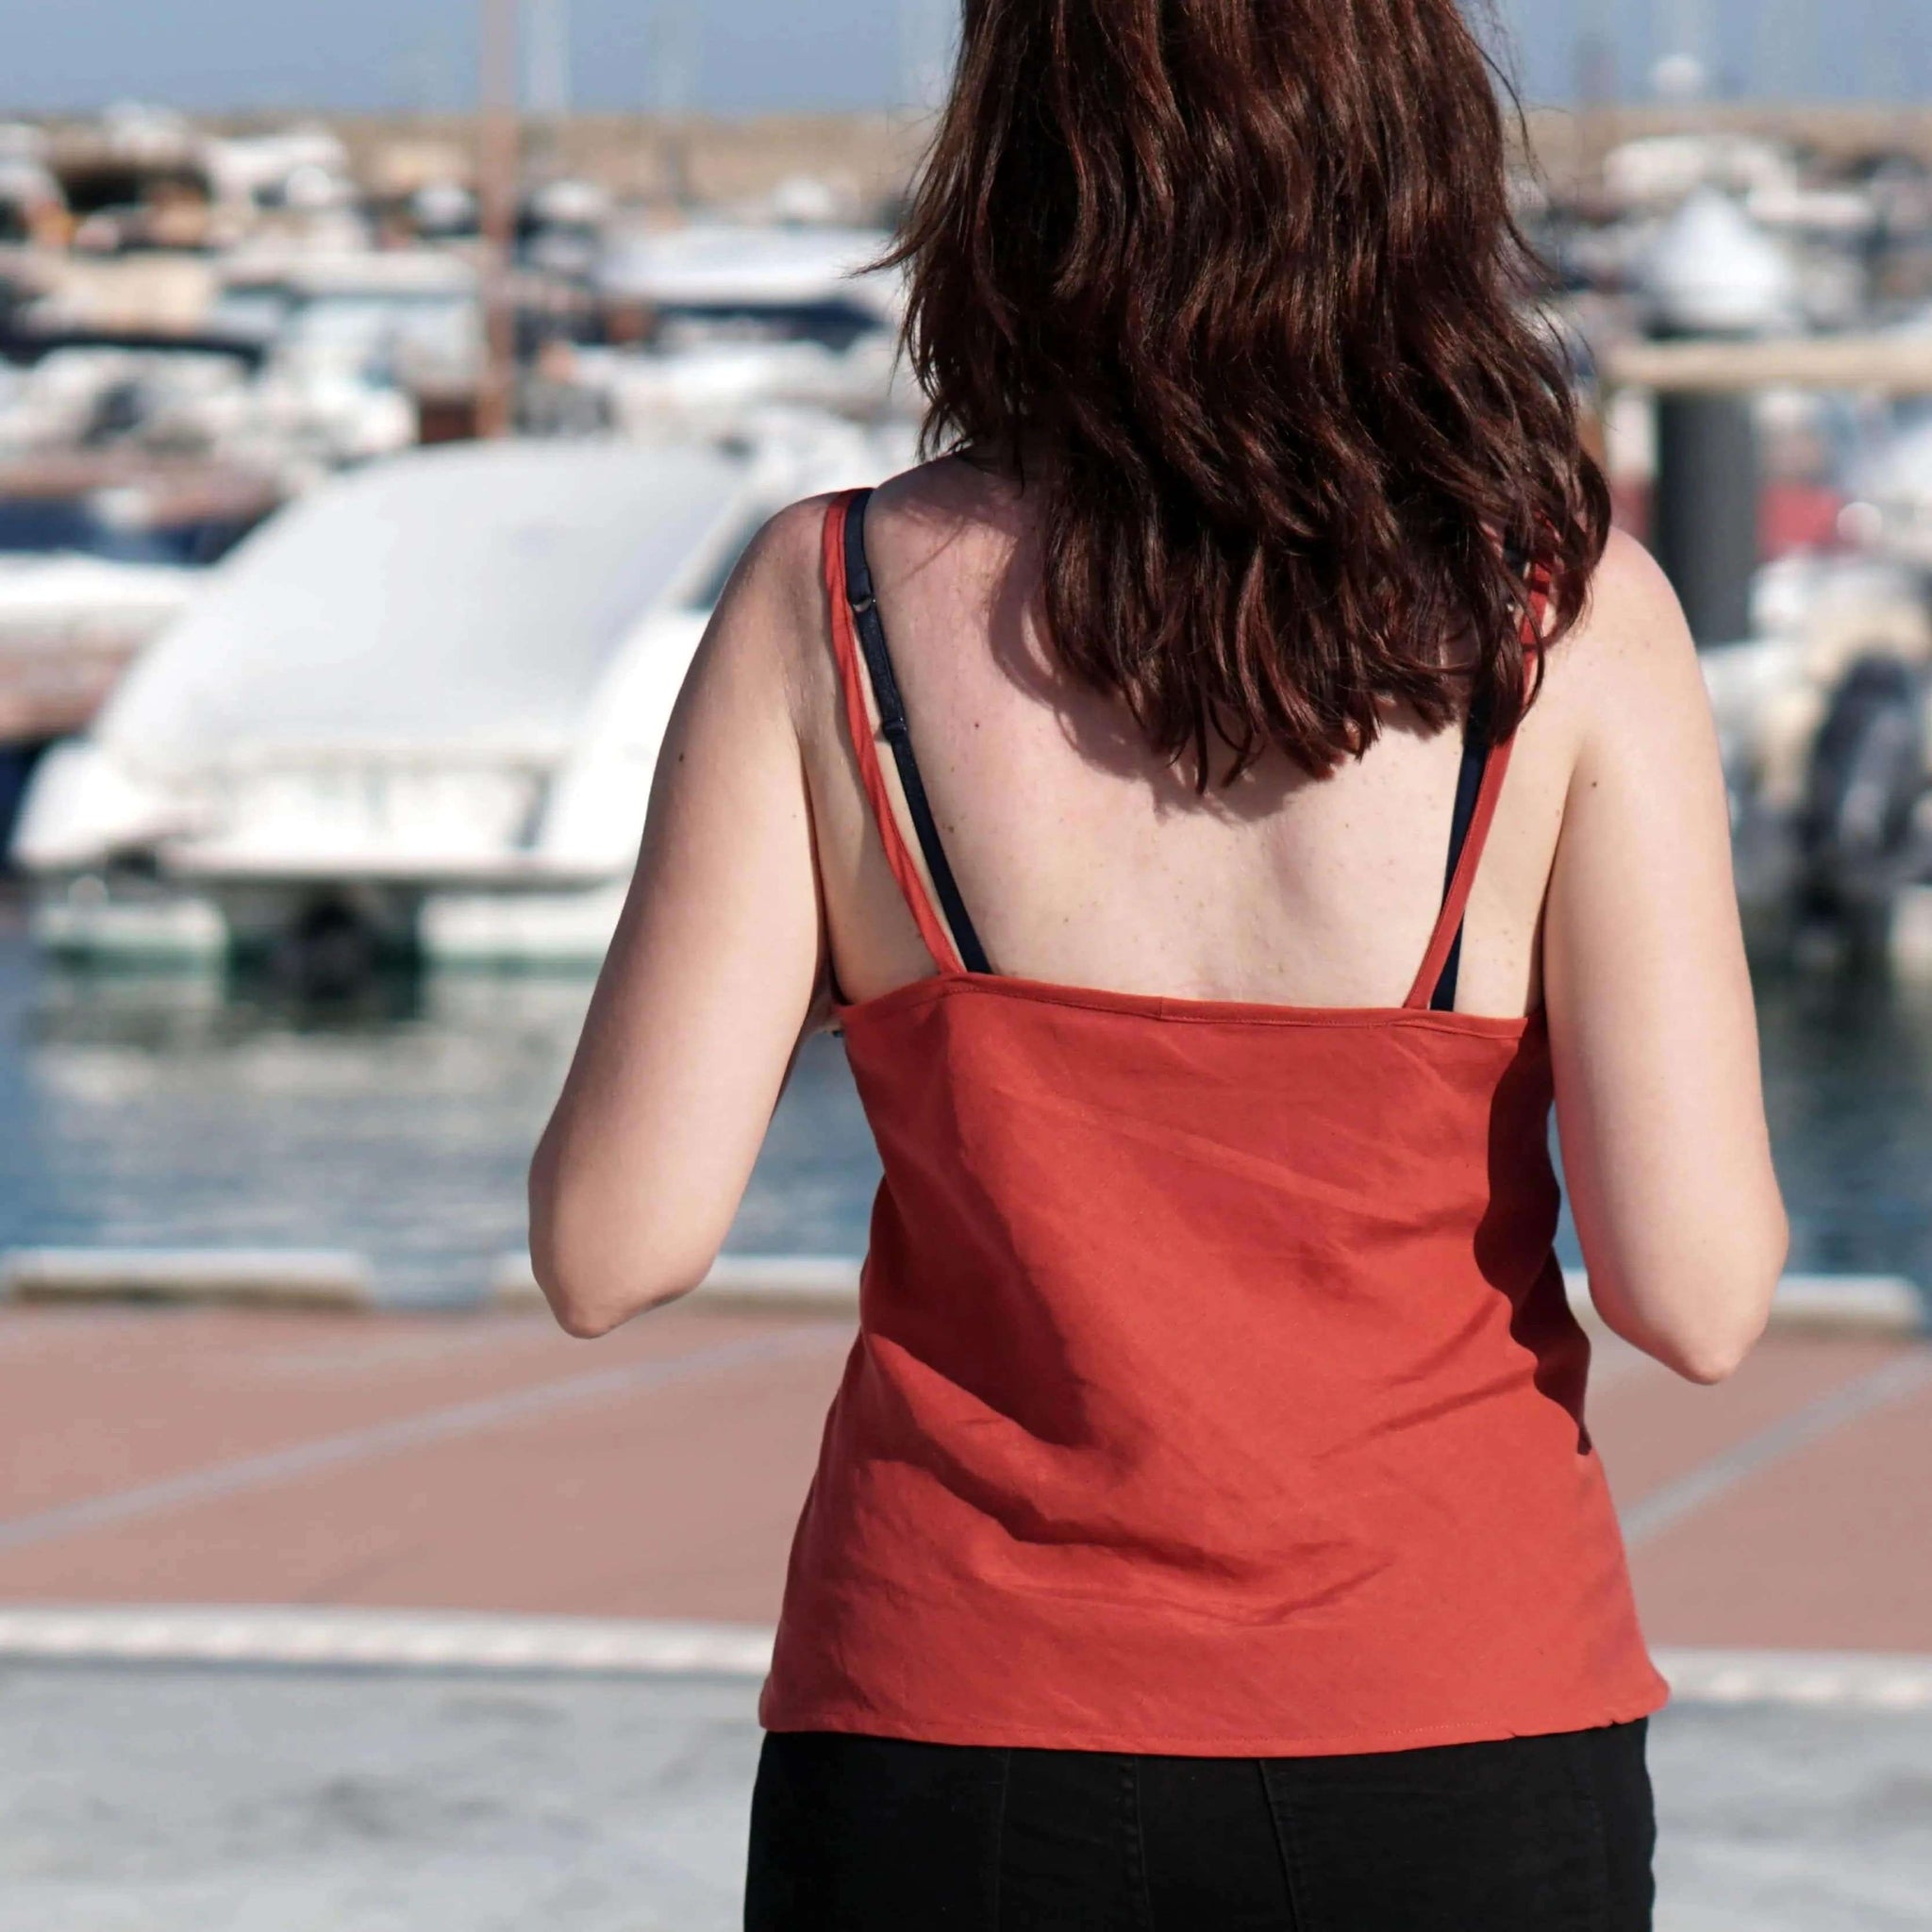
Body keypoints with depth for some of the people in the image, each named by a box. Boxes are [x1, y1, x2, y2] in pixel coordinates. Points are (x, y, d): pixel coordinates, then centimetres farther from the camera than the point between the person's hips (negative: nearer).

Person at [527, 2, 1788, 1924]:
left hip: (964, 1755, 1)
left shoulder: (832, 608, -5)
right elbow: (1696, 1292, -10)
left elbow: (613, 1247, -6)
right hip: (1455, 1752, 0)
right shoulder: (1567, 614, -7)